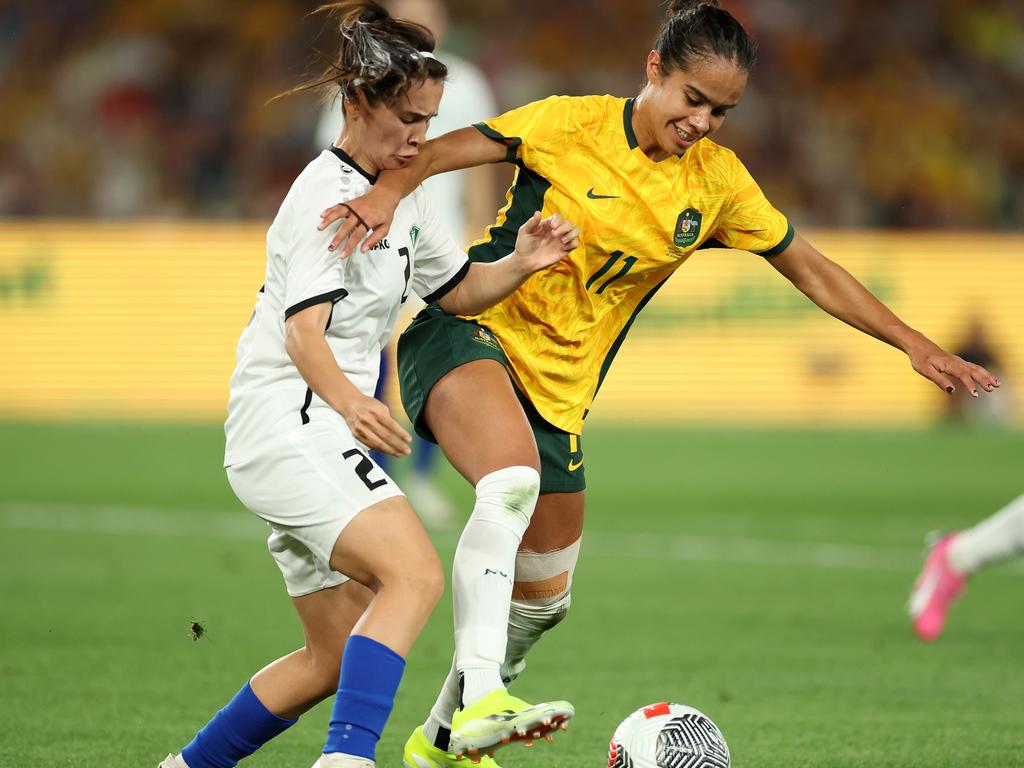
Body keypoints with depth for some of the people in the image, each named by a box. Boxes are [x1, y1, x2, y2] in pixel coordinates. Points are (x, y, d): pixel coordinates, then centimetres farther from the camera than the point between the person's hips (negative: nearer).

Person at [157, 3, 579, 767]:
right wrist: (348, 402, -46)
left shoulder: (402, 195, 15)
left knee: (337, 657, 12)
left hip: (320, 438, 10)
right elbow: (303, 332, -25)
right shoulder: (327, 196, -14)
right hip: (286, 424, -10)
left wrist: (520, 264, 1)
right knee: (416, 574, -29)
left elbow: (457, 289, 23)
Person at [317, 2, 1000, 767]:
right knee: (511, 471, -38)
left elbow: (814, 272, 9)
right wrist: (390, 191, -29)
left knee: (543, 596, 11)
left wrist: (914, 341, 5)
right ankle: (482, 692, -38)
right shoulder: (571, 124, -10)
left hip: (559, 387, 6)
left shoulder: (717, 180, 2)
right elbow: (444, 150, -9)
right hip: (469, 330, -6)